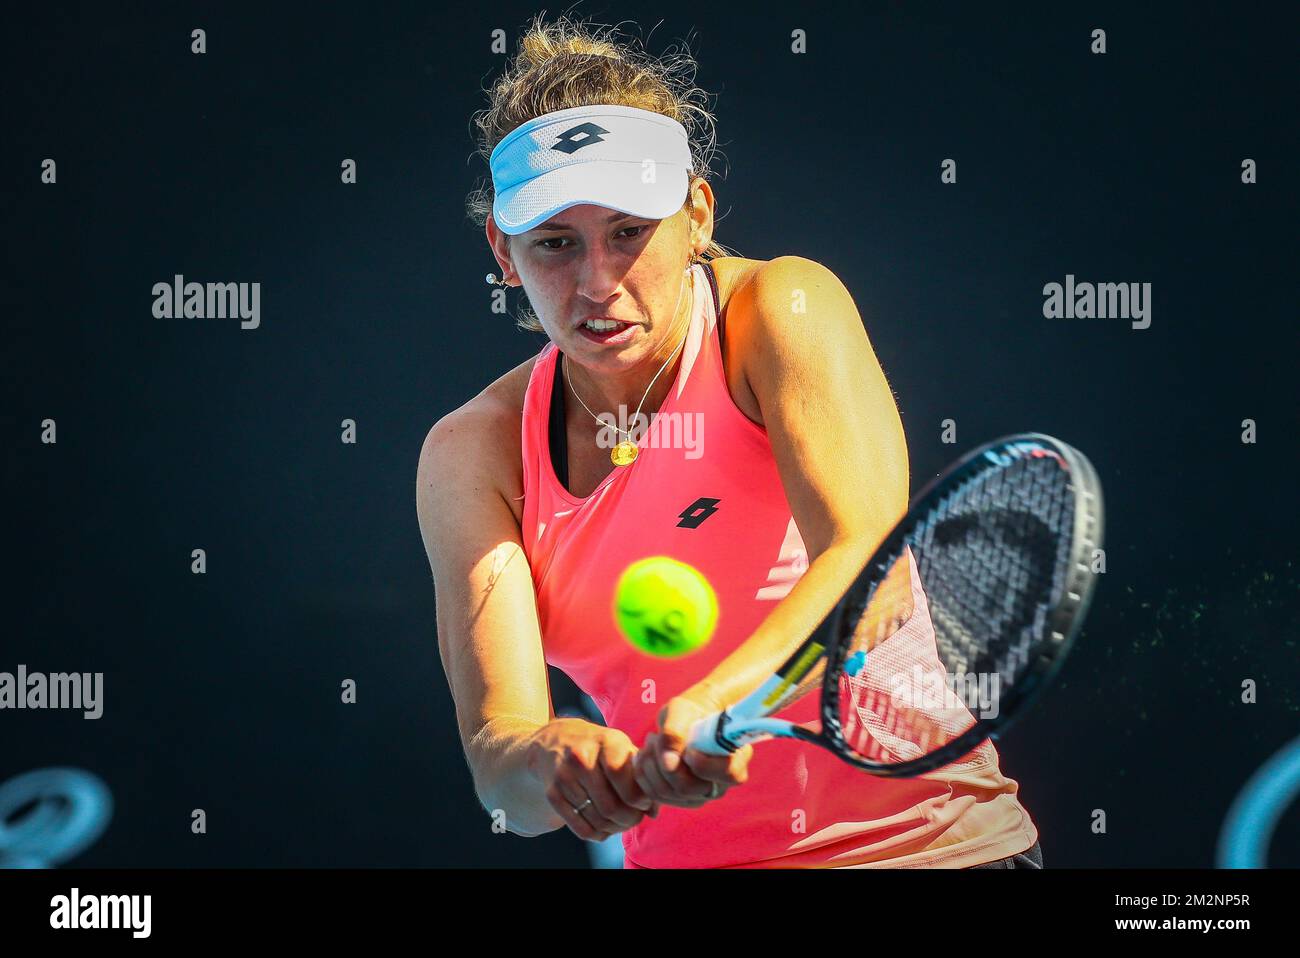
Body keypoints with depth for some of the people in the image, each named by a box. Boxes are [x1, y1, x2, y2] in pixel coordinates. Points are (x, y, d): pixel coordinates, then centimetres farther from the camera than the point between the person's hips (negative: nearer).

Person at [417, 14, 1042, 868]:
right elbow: (494, 744, -9)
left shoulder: (783, 308, -7)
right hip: (678, 856, 3)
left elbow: (869, 561, -20)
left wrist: (722, 702, -36)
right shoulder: (472, 454, -1)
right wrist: (547, 768, -30)